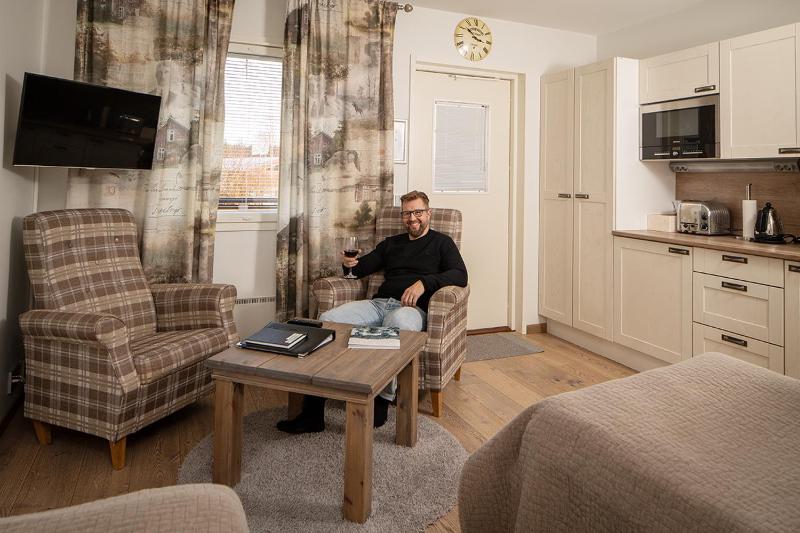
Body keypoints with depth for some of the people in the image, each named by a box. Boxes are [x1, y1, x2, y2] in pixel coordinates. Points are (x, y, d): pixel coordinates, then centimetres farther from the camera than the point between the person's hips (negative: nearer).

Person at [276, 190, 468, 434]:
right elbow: (363, 267, 27)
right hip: (379, 303, 5)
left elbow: (460, 275, -1)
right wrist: (350, 264, 2)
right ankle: (312, 412, -23)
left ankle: (382, 402, -26)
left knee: (398, 322, -43)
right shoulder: (391, 243, 29)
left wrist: (424, 282, -16)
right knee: (327, 319, -21)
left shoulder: (441, 243, 15)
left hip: (412, 308, -5)